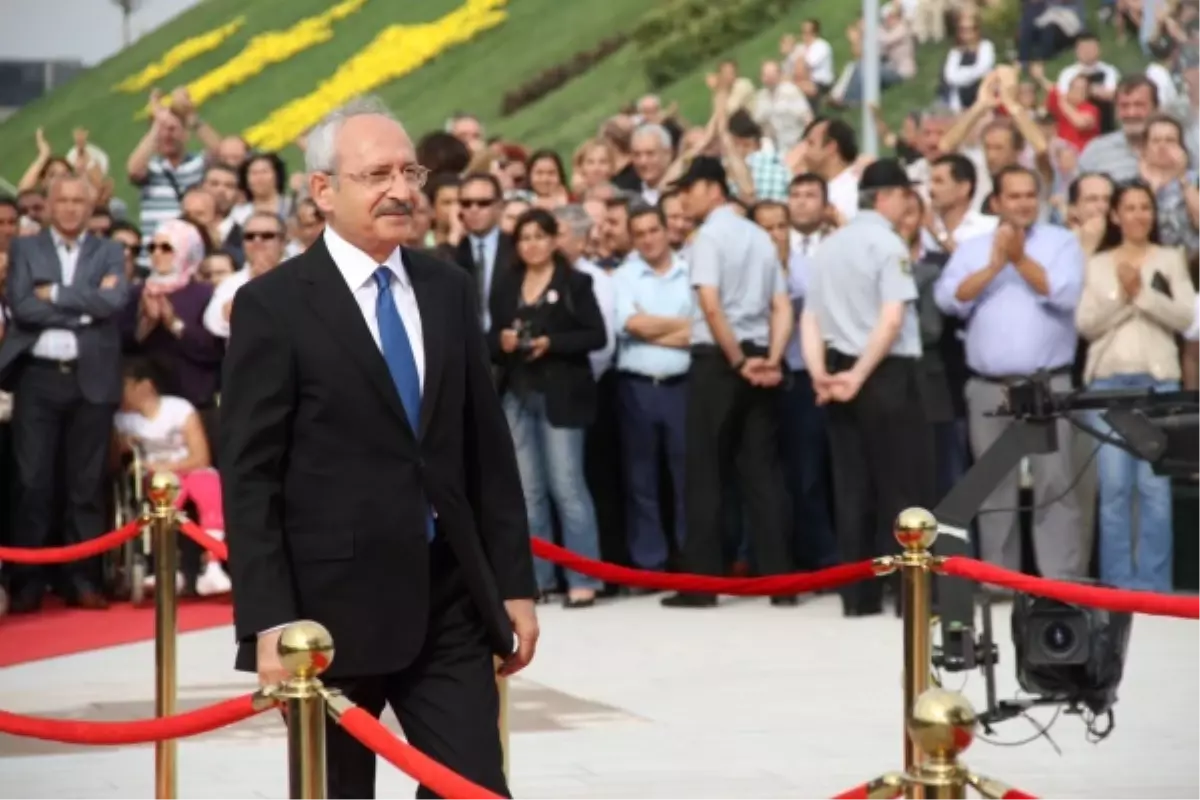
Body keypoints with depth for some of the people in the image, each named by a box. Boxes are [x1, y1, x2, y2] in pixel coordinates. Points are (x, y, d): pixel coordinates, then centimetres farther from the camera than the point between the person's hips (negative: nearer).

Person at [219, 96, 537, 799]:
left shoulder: (451, 291, 10)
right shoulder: (274, 306, -6)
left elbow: (489, 450, 13)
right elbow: (249, 477, -9)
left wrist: (514, 582, 8)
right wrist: (269, 622, -15)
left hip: (452, 603, 4)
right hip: (331, 608, -4)